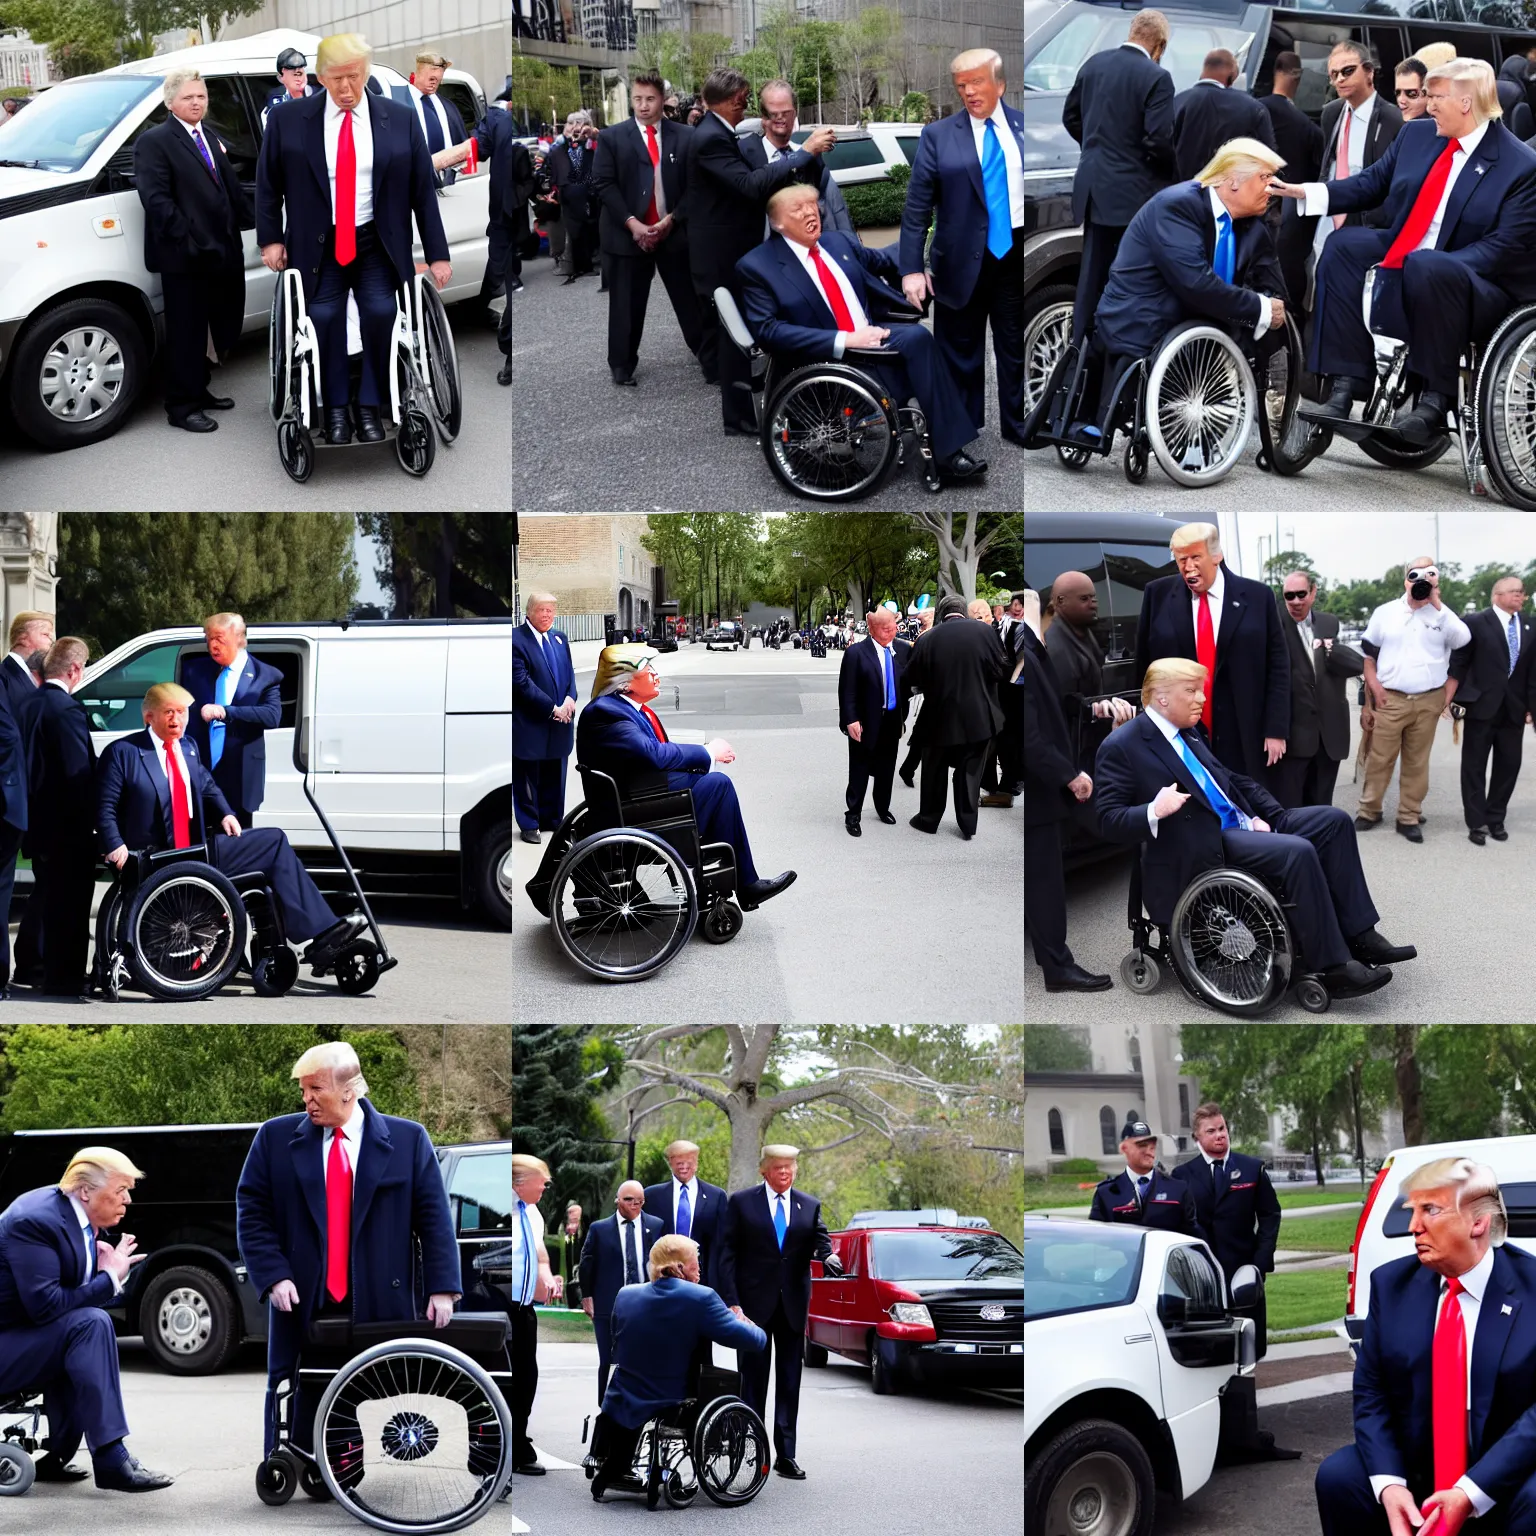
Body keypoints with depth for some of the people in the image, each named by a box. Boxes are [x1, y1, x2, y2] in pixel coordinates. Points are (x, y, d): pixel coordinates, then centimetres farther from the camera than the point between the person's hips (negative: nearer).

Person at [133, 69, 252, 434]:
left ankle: (198, 391, 28)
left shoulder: (213, 141, 19)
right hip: (184, 258, -8)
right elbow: (155, 198, -16)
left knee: (220, 325, 13)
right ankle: (182, 406, 5)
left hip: (221, 253, 8)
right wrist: (187, 239, -21)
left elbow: (233, 191, 18)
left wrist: (248, 223, 4)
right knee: (186, 332, -2)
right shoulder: (154, 142, -7)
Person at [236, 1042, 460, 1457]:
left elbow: (434, 1217, 1)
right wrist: (273, 1276, -9)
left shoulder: (408, 1139, 3)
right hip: (303, 1308, 1)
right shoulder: (275, 1138, 5)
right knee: (296, 1419, 1)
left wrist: (441, 1288, -7)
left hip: (384, 1310, -1)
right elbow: (252, 1213, 4)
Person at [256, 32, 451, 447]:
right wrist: (270, 238, 2)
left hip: (378, 243, 0)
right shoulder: (288, 121, -3)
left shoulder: (401, 119, -2)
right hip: (319, 243, 0)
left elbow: (423, 189, 1)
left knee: (381, 315, -13)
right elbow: (268, 184, 7)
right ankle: (335, 409, 2)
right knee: (324, 318, -11)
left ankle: (369, 406, 0)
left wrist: (437, 254, 0)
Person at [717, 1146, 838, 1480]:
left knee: (789, 1382, 5)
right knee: (753, 1380, 1)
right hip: (754, 1303, -3)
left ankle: (785, 1454, 8)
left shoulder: (810, 1205, 11)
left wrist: (827, 1256, -22)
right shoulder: (741, 1202, 1)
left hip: (792, 1306, 3)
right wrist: (731, 1301, -11)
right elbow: (727, 1253, -2)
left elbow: (820, 1239, 4)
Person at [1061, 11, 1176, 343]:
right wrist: (1174, 171, -2)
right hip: (1134, 191, -6)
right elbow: (1160, 140, -21)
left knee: (1092, 268, 13)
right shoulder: (1156, 77, -16)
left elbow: (1070, 117, 13)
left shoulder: (1094, 63, 4)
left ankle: (1082, 341, 16)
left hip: (1093, 185, 6)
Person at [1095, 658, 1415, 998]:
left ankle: (1358, 935, -1)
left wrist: (1264, 814, 5)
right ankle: (1334, 967, -20)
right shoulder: (1122, 747, -9)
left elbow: (1231, 779, 23)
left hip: (1242, 823, 9)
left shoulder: (1186, 732, 16)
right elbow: (1109, 822, -13)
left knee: (1334, 820, 0)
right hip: (1202, 848, -9)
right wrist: (1154, 811, -31)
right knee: (1298, 852, -27)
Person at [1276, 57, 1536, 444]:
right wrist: (1306, 192, 0)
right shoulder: (1417, 135, 7)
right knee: (1344, 246, -10)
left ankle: (1434, 400, -27)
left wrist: (1438, 265, -28)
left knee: (1427, 268, -37)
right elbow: (1372, 184, 14)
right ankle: (1345, 389, -16)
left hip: (1479, 287, -8)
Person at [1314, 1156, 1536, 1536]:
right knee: (1338, 1476, -21)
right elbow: (1370, 1393, 1)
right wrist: (1388, 1483, -18)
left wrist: (1470, 1493, -26)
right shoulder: (1392, 1284, 1)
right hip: (1412, 1470, 3)